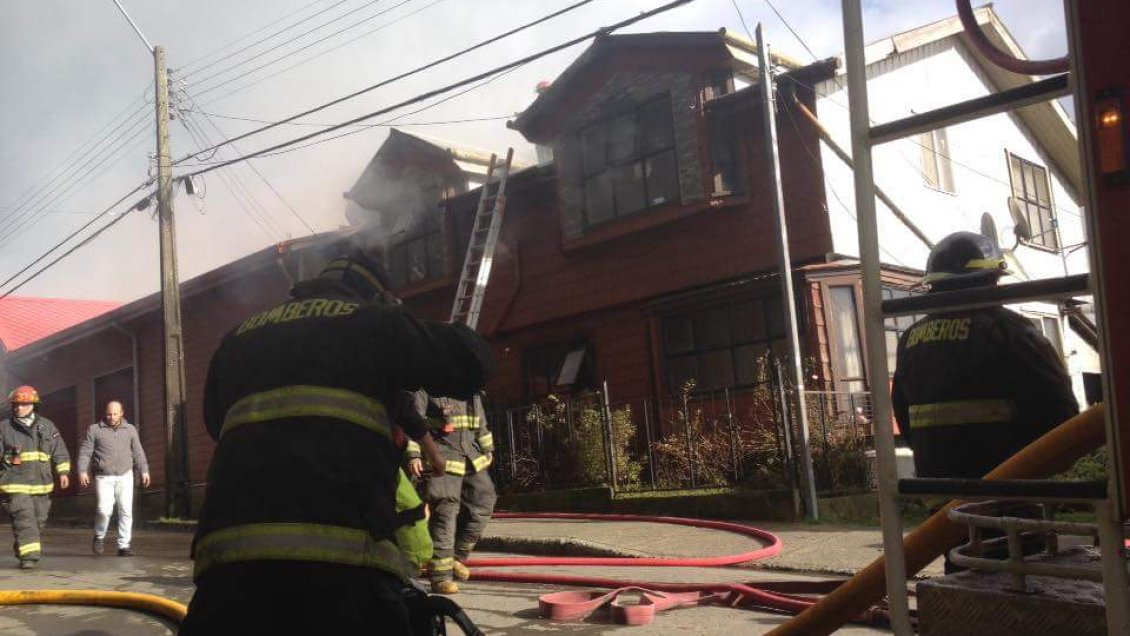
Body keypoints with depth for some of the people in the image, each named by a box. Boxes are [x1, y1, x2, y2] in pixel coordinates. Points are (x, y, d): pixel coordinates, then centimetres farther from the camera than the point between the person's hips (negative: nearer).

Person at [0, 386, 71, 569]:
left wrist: (63, 472, 3)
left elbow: (60, 451, 12)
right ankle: (28, 556, -13)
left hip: (41, 483, 3)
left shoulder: (47, 426, 9)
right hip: (16, 484, -3)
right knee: (24, 519, -13)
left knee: (38, 520, 10)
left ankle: (22, 550, 28)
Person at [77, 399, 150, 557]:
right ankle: (99, 537, 13)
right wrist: (82, 471, -6)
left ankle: (124, 545, 4)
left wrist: (144, 470, 6)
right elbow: (85, 452, 5)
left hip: (125, 476, 2)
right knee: (104, 510, -15)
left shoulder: (130, 429, 12)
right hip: (104, 477, -2)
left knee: (126, 511, -3)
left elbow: (138, 452, 14)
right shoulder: (94, 429, 5)